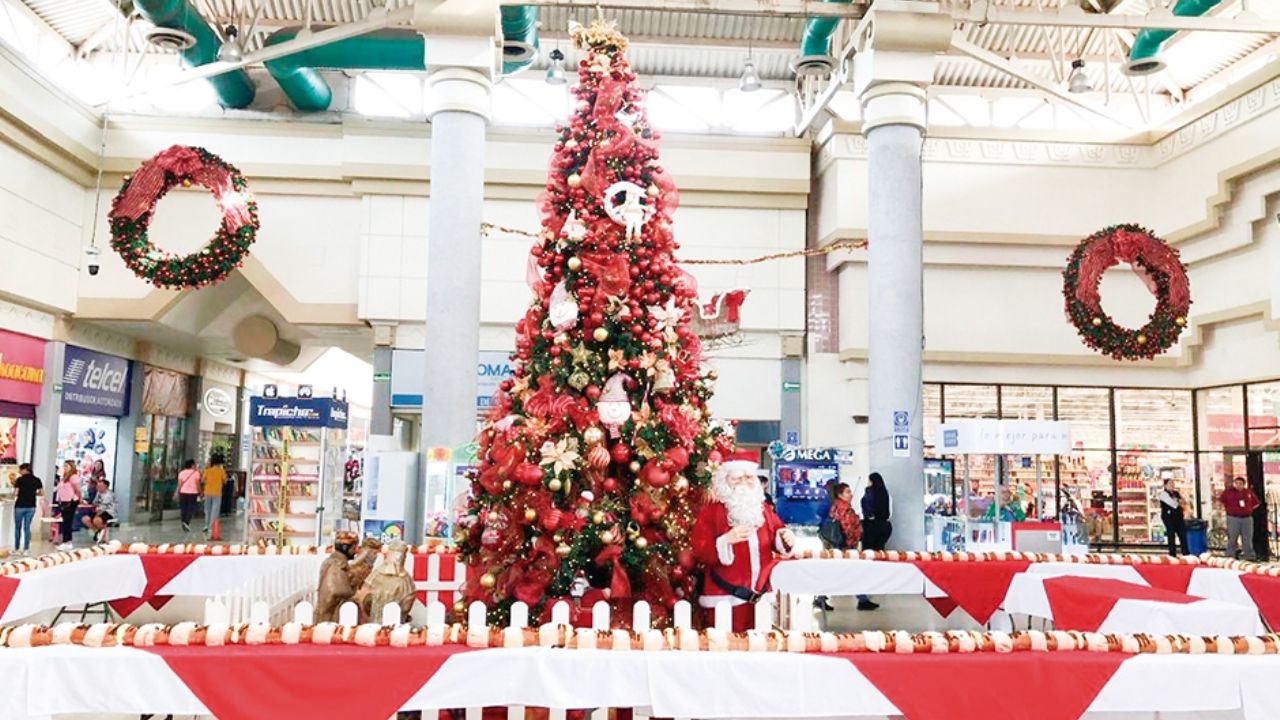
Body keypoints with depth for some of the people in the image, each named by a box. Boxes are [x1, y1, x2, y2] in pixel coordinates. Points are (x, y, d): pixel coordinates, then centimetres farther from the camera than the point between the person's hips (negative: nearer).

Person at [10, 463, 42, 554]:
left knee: (17, 527, 10)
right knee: (27, 527, 9)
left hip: (20, 506, -3)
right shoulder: (37, 480, 2)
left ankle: (16, 548, 14)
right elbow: (41, 493, 4)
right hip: (31, 507, 3)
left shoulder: (20, 479, -9)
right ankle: (26, 548, 8)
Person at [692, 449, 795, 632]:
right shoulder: (711, 511, -4)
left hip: (762, 596, 5)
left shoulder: (763, 508, 13)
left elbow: (776, 536, 21)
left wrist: (785, 538, -2)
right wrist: (727, 540, -27)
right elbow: (700, 552, -11)